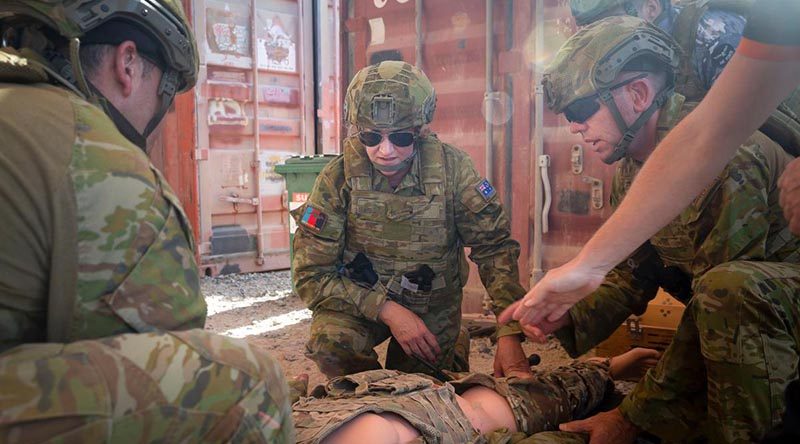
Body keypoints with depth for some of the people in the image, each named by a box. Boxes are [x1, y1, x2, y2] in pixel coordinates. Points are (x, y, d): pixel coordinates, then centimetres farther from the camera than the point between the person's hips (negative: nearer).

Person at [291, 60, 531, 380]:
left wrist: (509, 334, -27)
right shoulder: (337, 179, -20)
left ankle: (455, 346, 34)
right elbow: (311, 275, -18)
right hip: (361, 297, -1)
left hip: (433, 303, 1)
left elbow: (494, 246, -16)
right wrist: (387, 310, -27)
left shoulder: (451, 167, -19)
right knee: (330, 344, -29)